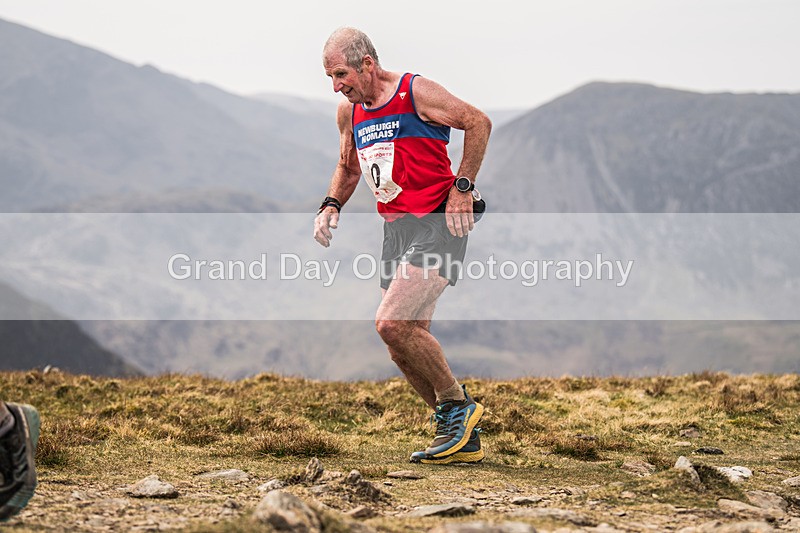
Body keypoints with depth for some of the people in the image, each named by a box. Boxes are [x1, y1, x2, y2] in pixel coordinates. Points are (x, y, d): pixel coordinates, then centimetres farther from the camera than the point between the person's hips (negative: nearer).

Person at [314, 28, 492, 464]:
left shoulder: (416, 92, -8)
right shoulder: (349, 111, 13)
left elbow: (478, 122, -7)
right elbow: (348, 167, 29)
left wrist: (462, 187, -12)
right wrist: (331, 206, 11)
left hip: (437, 223, -8)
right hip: (396, 229, 8)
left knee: (392, 324, -22)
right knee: (404, 345, 4)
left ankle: (457, 405, -4)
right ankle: (463, 438, 15)